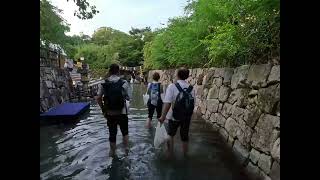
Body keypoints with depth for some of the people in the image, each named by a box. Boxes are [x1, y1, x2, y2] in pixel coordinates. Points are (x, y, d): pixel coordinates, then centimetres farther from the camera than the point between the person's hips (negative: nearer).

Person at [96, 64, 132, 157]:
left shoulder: (103, 84, -5)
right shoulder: (124, 83, -11)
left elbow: (98, 98, -3)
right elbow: (129, 97, -8)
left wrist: (103, 110, 8)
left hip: (109, 113, 2)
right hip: (122, 112, -1)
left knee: (112, 133, 17)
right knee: (125, 131, 21)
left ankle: (112, 152, 32)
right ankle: (126, 148, 27)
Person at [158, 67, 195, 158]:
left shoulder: (172, 86, -16)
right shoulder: (191, 88, -4)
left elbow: (167, 103, -23)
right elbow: (192, 104, 1)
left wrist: (163, 116, -18)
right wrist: (188, 114, 14)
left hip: (174, 117, -3)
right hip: (187, 117, 3)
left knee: (170, 135, 21)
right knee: (185, 136, 20)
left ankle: (170, 153, 30)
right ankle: (185, 154, 37)